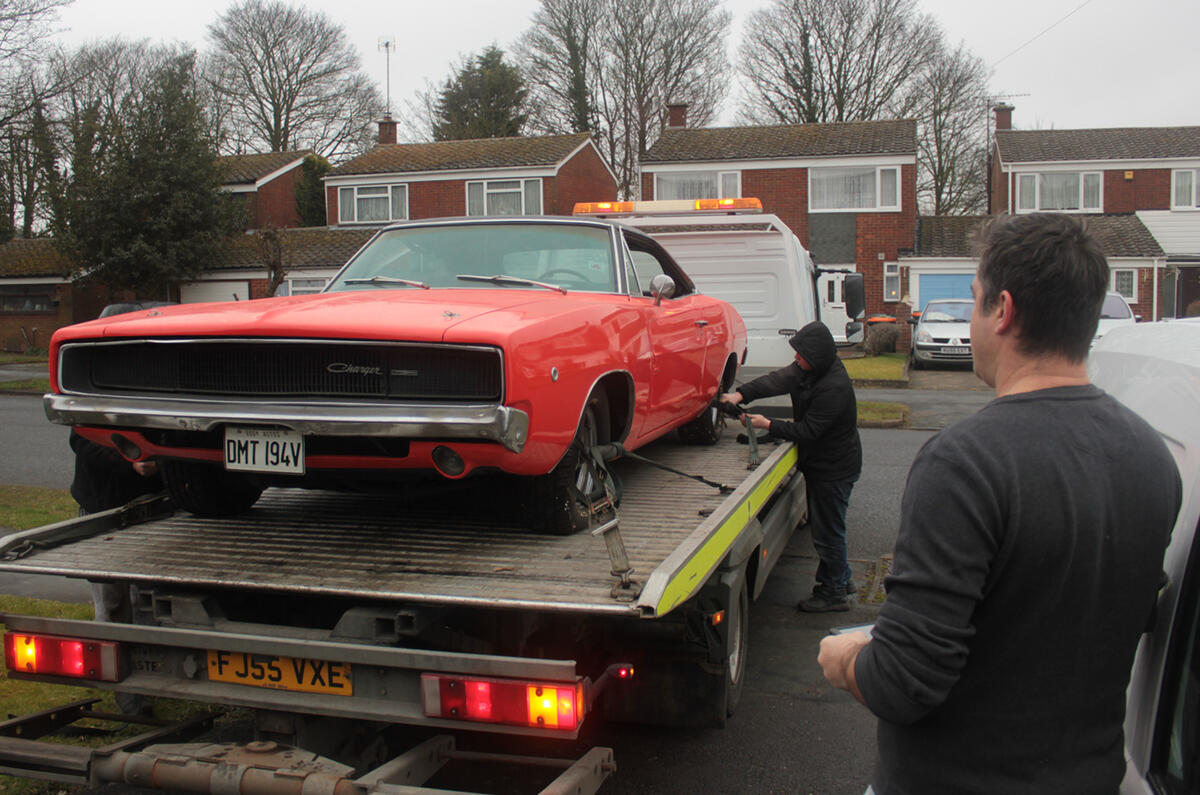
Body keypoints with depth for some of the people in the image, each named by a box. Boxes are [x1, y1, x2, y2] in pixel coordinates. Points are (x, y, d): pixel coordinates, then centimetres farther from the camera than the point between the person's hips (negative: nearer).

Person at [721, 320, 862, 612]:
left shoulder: (834, 388, -29)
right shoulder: (809, 369, 0)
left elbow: (807, 431, -26)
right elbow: (778, 380, -6)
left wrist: (768, 425, -18)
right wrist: (741, 395, -19)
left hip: (834, 470, -10)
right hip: (819, 464, 10)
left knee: (827, 531, 2)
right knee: (820, 523, 21)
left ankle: (834, 593, 17)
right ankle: (841, 579, 37)